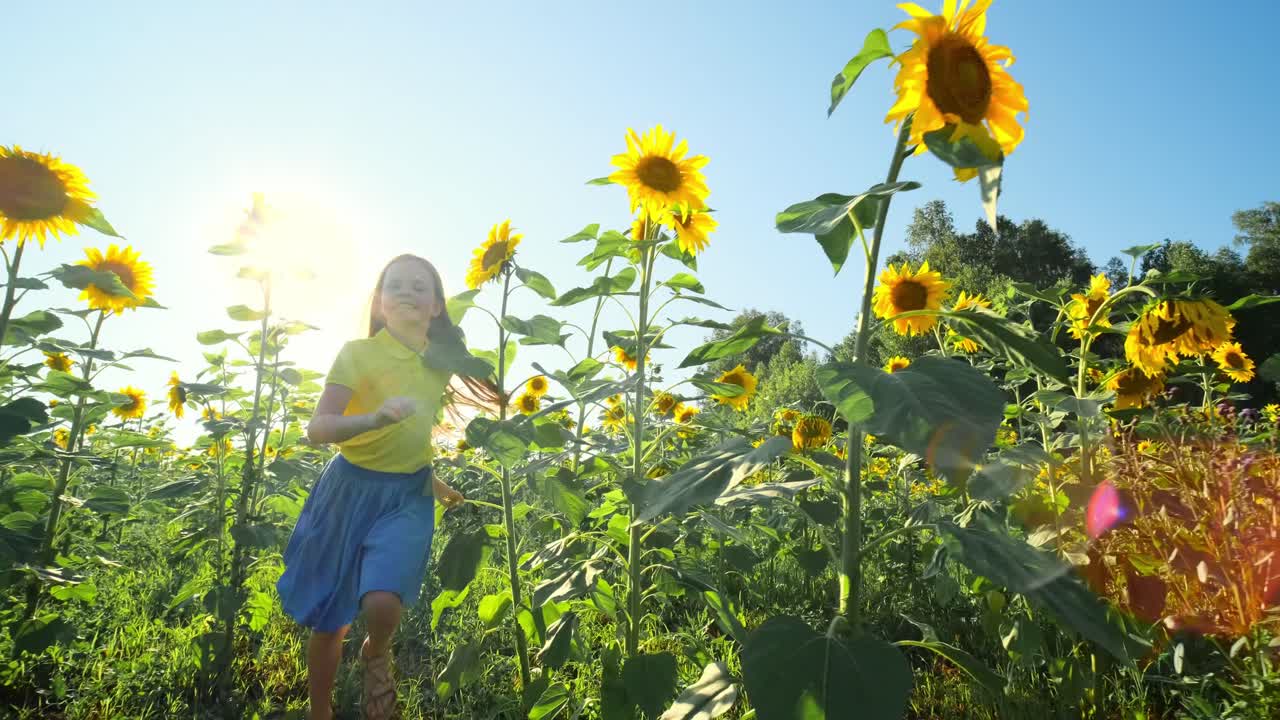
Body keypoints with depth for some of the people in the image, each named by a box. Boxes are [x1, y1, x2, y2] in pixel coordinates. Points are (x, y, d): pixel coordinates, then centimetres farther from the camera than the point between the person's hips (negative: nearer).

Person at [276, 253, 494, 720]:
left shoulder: (441, 363, 1)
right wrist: (375, 418, -39)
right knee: (329, 623, 9)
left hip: (408, 496, 2)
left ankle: (376, 656, 13)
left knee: (382, 601, -23)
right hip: (352, 489, -1)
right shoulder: (357, 353, -12)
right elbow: (318, 429, -22)